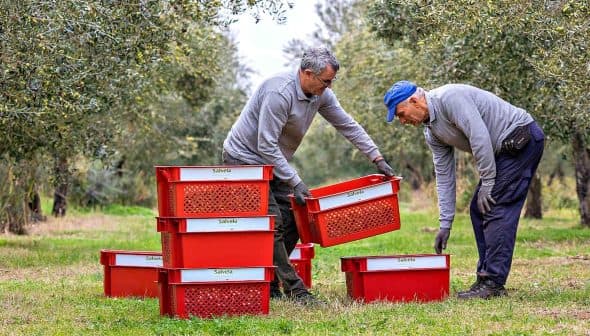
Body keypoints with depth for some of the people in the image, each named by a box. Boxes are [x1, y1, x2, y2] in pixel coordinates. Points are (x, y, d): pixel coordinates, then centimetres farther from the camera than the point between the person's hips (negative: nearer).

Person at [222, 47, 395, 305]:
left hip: (271, 162, 9)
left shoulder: (320, 94, -3)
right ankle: (294, 290, -15)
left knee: (292, 223, 2)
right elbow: (266, 146, -29)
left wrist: (378, 159, 3)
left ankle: (269, 286, 10)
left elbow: (348, 126, 7)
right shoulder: (279, 93, -30)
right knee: (273, 223, -16)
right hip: (244, 159, -9)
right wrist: (295, 182, -28)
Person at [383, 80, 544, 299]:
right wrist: (445, 224, 10)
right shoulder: (431, 132, 9)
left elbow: (480, 137, -26)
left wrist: (487, 184, -19)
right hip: (505, 149, 10)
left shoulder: (450, 98, -20)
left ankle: (493, 283, -13)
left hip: (521, 136, -10)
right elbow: (444, 176, 12)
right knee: (479, 210, 8)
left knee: (496, 209, -14)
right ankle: (486, 278, 12)